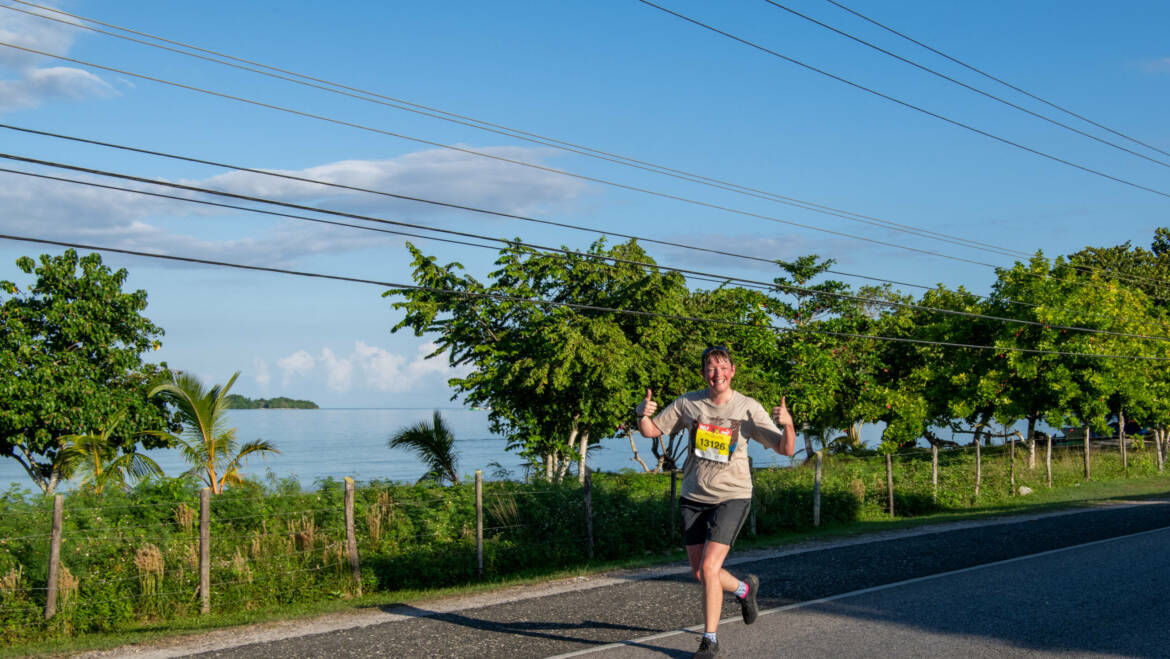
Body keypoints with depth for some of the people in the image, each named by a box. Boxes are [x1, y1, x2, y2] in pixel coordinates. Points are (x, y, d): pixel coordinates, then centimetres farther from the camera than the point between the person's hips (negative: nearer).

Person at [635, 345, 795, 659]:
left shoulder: (749, 408, -8)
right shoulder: (688, 403, -2)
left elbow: (785, 449, -7)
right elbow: (651, 431, 6)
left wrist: (788, 424, -28)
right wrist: (642, 413, -17)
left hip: (732, 496, -4)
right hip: (693, 497, 4)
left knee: (709, 568, -15)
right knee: (700, 573, 9)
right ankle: (745, 588, 41)